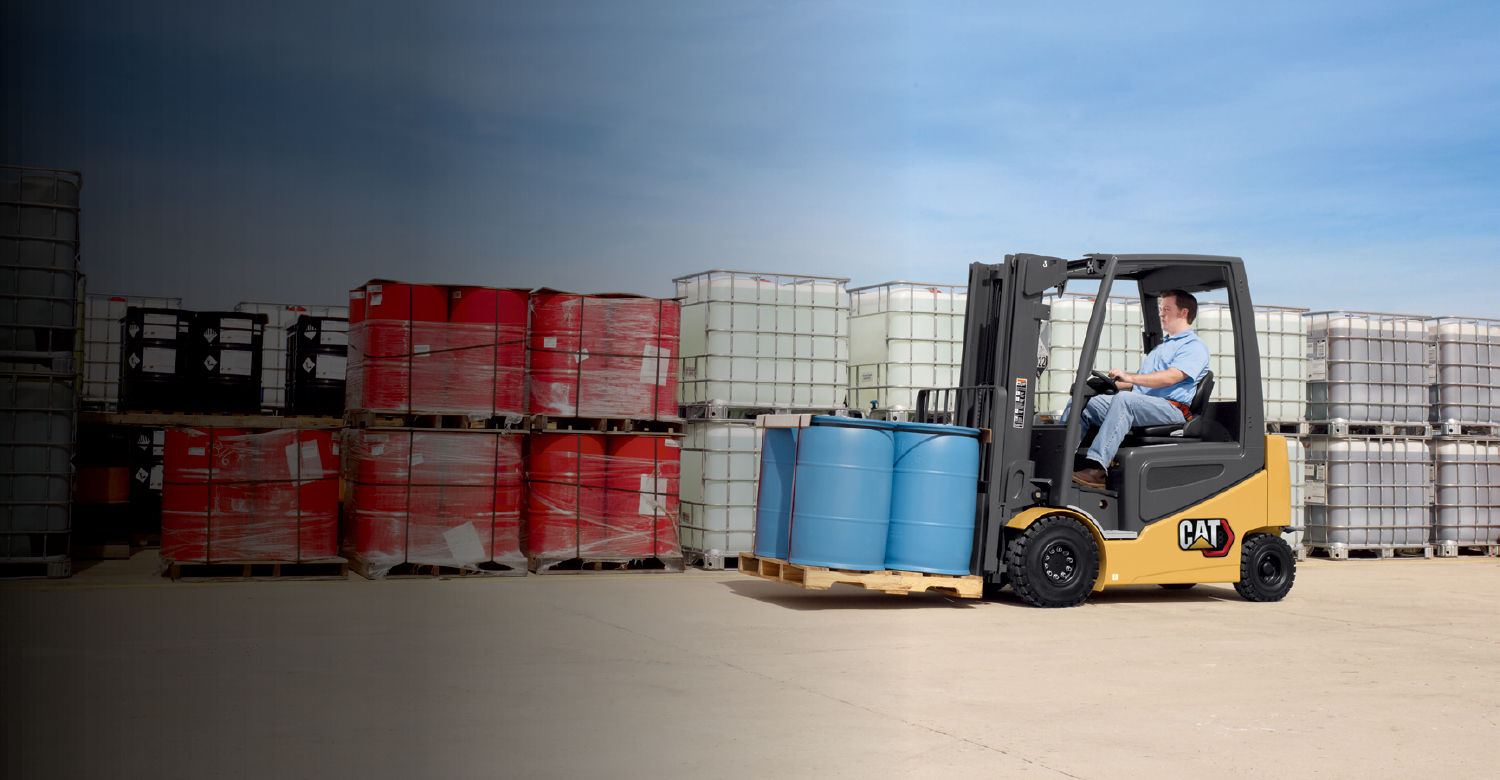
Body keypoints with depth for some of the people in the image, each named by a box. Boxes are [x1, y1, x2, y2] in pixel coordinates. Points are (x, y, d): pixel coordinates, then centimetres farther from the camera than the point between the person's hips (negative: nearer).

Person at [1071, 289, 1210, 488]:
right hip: (1142, 405, 9)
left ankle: (1097, 468, -49)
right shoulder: (1162, 346, 34)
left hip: (1171, 409, -9)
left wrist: (1130, 378, -26)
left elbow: (1171, 377, -16)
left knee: (1124, 399, -37)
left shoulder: (1194, 346, 2)